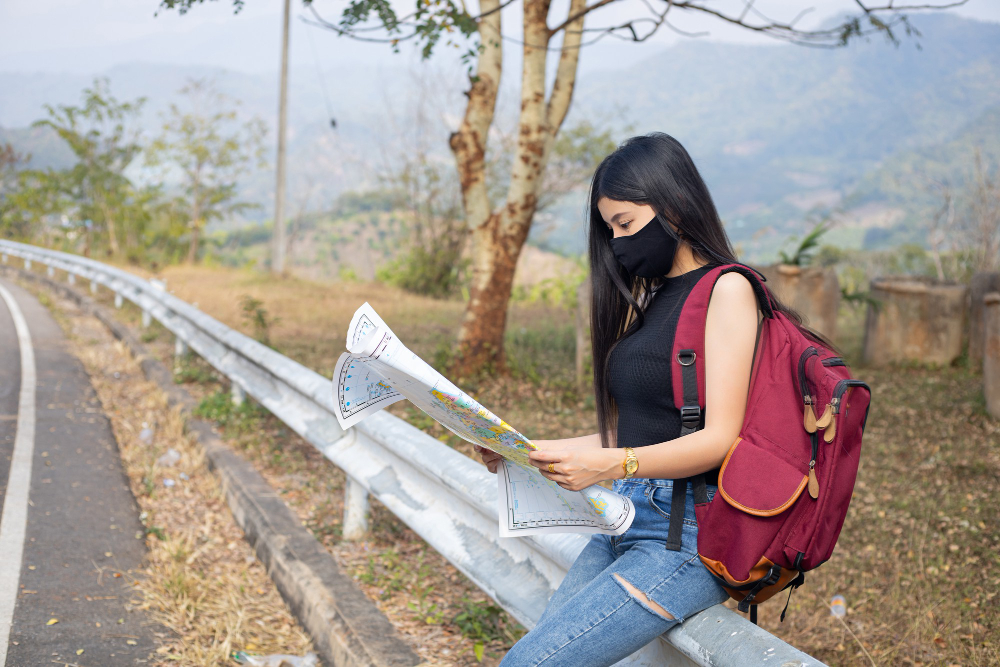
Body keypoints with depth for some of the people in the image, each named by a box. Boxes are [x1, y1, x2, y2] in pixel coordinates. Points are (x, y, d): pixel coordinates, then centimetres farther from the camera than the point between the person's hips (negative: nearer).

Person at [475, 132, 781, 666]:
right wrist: (523, 452, 7)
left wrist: (611, 465, -28)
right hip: (626, 518, 8)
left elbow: (719, 439, -15)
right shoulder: (647, 296, 18)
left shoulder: (726, 288, -6)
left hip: (688, 532, -8)